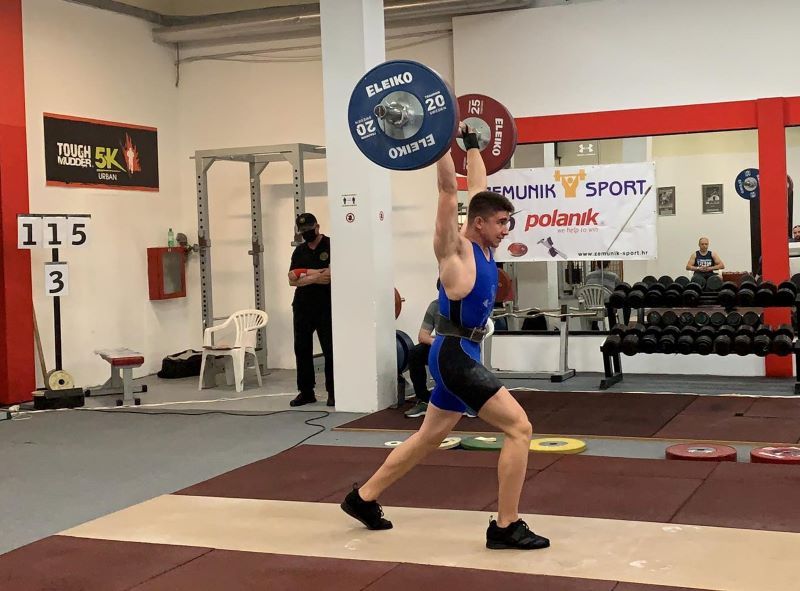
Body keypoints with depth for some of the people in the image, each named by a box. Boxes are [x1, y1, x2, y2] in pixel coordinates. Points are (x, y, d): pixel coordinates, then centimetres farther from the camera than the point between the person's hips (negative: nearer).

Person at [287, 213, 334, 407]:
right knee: (302, 349, 5)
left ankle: (333, 392, 4)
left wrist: (304, 274, -6)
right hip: (302, 307, 6)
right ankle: (306, 391, 13)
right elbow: (292, 280, 5)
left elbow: (329, 275, -17)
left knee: (329, 350, -3)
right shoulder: (299, 251, 13)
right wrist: (316, 276, -9)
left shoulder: (330, 246, -4)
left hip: (326, 308, -5)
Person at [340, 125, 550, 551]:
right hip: (454, 355, -10)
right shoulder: (456, 248, -12)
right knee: (519, 428, -13)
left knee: (428, 438, 18)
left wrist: (472, 144, 27)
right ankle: (506, 527, -8)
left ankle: (363, 498, 30)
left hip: (461, 354, 10)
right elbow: (448, 189, -19)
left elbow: (478, 187, 23)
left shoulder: (481, 245, 10)